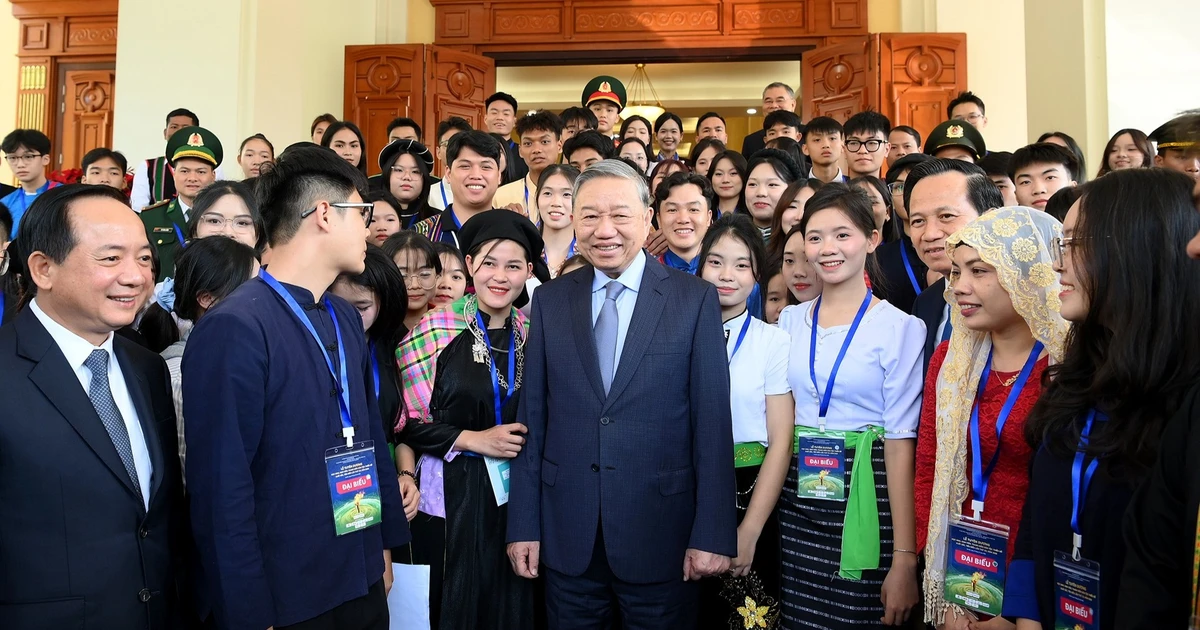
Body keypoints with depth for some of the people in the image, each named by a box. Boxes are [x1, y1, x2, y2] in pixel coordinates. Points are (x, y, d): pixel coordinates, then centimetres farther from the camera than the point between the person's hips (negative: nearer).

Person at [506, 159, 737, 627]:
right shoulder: (550, 300, 3)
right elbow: (532, 416, 3)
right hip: (567, 534, 2)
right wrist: (523, 524, 2)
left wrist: (713, 533, -8)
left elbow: (712, 421, -6)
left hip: (660, 531, -2)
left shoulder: (695, 299, -5)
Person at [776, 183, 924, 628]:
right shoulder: (790, 321, 7)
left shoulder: (900, 328, -7)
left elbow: (901, 441, -10)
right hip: (797, 505, 4)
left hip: (865, 504, -4)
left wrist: (905, 558, -12)